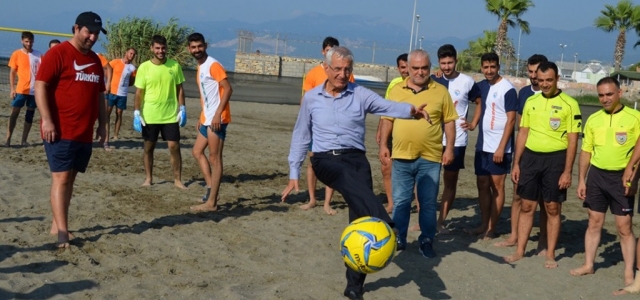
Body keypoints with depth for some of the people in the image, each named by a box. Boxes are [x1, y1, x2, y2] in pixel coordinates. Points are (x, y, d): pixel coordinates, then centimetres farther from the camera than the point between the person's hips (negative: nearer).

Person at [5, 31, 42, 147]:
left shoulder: (38, 55, 4)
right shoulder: (16, 54, 0)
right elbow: (12, 72, 2)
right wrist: (12, 88, -5)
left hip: (35, 90, 2)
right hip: (21, 89, -2)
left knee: (30, 114, 6)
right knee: (14, 113, -3)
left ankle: (24, 140, 12)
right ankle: (8, 139, -2)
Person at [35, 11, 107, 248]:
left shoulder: (95, 60, 16)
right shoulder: (58, 53, -7)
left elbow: (99, 94, 22)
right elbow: (40, 86, -13)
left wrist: (102, 124, 17)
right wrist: (46, 120, -19)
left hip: (84, 133, 7)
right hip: (60, 131, -7)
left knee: (70, 178, 11)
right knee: (61, 178, -9)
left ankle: (57, 224, 20)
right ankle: (63, 232, -11)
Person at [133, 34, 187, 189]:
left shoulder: (175, 66, 0)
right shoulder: (144, 67, -4)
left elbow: (179, 89, 6)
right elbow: (139, 93, -1)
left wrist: (182, 109, 0)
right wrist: (136, 113, -7)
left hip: (170, 115, 0)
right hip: (149, 116, 0)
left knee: (174, 147, -2)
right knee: (148, 147, 9)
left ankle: (178, 179, 8)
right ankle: (148, 178, 22)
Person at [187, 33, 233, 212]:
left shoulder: (213, 65, -12)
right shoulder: (200, 68, 17)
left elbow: (228, 89, -19)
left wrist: (218, 114, -26)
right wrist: (201, 117, 20)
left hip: (217, 119, -10)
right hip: (206, 119, 10)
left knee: (215, 158, -7)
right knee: (197, 151, 15)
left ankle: (211, 202, -4)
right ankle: (210, 186, 18)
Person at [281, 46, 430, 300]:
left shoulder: (360, 94, 4)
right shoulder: (311, 98, 7)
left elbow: (387, 106, -12)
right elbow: (300, 136, 13)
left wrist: (411, 110, -33)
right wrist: (294, 173, 10)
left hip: (356, 159, 1)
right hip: (326, 161, -1)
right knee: (359, 189, -35)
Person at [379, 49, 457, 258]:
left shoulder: (441, 92, 1)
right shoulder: (396, 90, 5)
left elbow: (449, 122, 3)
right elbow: (387, 119, 9)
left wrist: (449, 148, -4)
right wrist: (383, 144, 3)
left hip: (430, 158, -1)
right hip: (401, 157, 1)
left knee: (428, 203, 6)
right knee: (400, 201, 8)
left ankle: (427, 241, 18)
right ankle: (399, 239, 20)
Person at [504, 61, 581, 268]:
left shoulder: (569, 104, -6)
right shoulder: (531, 101, 7)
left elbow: (572, 140, -6)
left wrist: (567, 171, -11)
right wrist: (516, 163, 8)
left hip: (555, 159, -4)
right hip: (530, 157, 4)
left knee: (553, 208, 5)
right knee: (527, 206, 8)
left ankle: (550, 255, 14)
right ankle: (520, 251, 16)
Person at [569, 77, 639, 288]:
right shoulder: (593, 119, 6)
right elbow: (586, 151, 11)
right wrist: (581, 180, 8)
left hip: (621, 177, -4)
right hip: (597, 175, 4)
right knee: (594, 223, 12)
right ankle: (588, 264, 22)